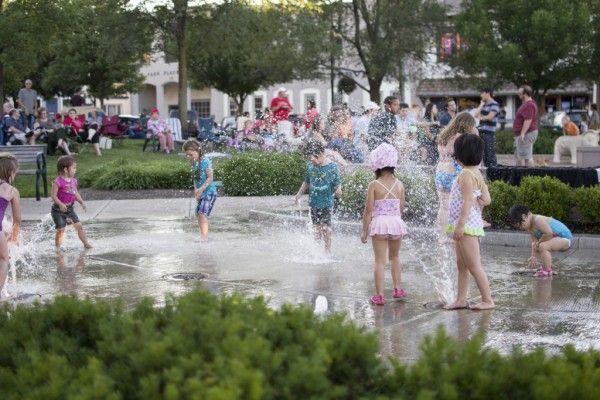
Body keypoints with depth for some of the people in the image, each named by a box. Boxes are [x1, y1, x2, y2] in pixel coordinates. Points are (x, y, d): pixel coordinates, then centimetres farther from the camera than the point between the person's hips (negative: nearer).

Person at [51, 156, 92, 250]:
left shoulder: (73, 181, 7)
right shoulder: (58, 182, -16)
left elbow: (76, 193, 17)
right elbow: (53, 195, -18)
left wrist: (81, 202, 3)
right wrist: (61, 204, -31)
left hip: (69, 208, 6)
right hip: (58, 210, -6)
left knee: (79, 226, 2)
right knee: (61, 229, -7)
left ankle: (86, 243, 8)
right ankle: (57, 247, 8)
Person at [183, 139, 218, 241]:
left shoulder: (205, 161, -16)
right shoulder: (194, 163, 8)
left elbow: (210, 177, -18)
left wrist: (201, 189, -24)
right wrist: (196, 190, 4)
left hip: (209, 192, -9)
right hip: (200, 193, 9)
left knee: (203, 213, -17)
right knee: (198, 214, 10)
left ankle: (204, 236, -18)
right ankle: (203, 236, 19)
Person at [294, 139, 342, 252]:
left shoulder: (332, 167, -11)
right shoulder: (310, 166, 2)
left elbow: (337, 184, -9)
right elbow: (306, 182, 16)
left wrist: (338, 191, -29)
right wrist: (299, 194, 19)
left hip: (326, 203, -4)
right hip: (314, 203, 4)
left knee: (326, 229, -1)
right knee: (316, 228, 10)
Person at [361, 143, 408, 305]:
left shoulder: (374, 185, -9)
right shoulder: (399, 185, 0)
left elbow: (368, 210, -9)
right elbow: (401, 208, 6)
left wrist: (364, 231, -2)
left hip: (379, 223, -3)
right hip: (396, 222, 3)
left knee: (379, 261, 1)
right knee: (394, 257, 24)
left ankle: (379, 295, -1)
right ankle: (397, 289, 27)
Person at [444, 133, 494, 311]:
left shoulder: (466, 174, -16)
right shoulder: (476, 173, 13)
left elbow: (467, 201, -22)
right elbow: (486, 200, 12)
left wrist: (460, 224, -23)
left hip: (467, 225, -10)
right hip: (472, 224, 10)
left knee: (474, 266, -6)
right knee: (461, 265, 15)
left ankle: (487, 300, -1)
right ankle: (461, 299, 20)